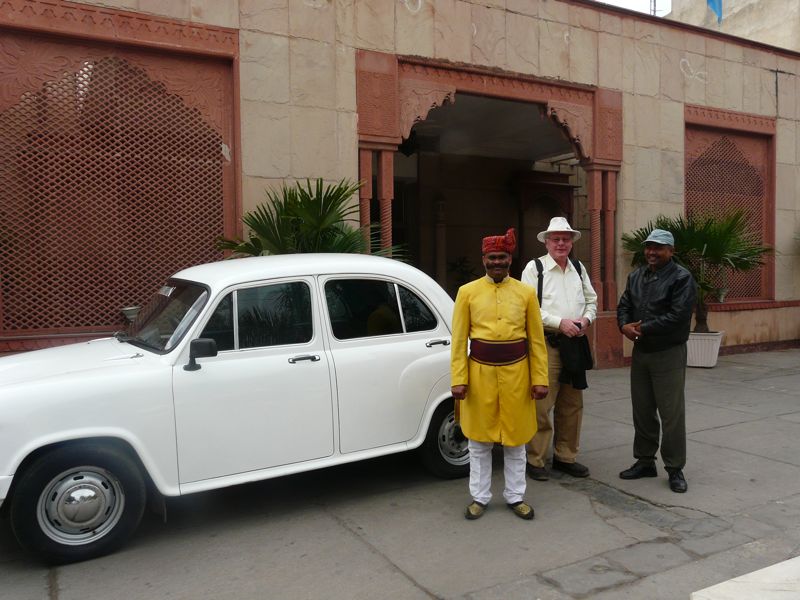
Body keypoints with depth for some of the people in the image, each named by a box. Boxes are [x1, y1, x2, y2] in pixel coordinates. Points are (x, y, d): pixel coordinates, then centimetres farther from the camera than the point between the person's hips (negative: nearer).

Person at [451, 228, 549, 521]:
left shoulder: (526, 292, 2)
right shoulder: (467, 292, -1)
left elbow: (537, 340, 3)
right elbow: (459, 340, -2)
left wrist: (540, 378, -1)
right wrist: (458, 379, -8)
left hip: (516, 373, 1)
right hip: (480, 372, 0)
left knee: (516, 438, 11)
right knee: (479, 439, 9)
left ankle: (515, 497, 26)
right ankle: (479, 497, 24)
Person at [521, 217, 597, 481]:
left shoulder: (579, 268, 15)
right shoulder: (534, 268, -3)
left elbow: (591, 300, 20)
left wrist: (585, 319, -1)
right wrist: (560, 323, -16)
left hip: (575, 343, 6)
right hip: (546, 343, -6)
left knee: (572, 405, 13)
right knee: (541, 406, -6)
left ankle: (565, 457, 26)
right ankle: (536, 460, 6)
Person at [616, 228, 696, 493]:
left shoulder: (681, 278, -10)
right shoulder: (636, 276, 12)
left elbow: (678, 317, -20)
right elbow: (624, 305, 10)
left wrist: (643, 328, -17)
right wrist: (625, 325, -12)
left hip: (669, 354, -6)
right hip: (640, 352, 7)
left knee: (671, 414, -1)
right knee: (642, 410, 13)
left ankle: (675, 469, 12)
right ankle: (645, 461, 26)